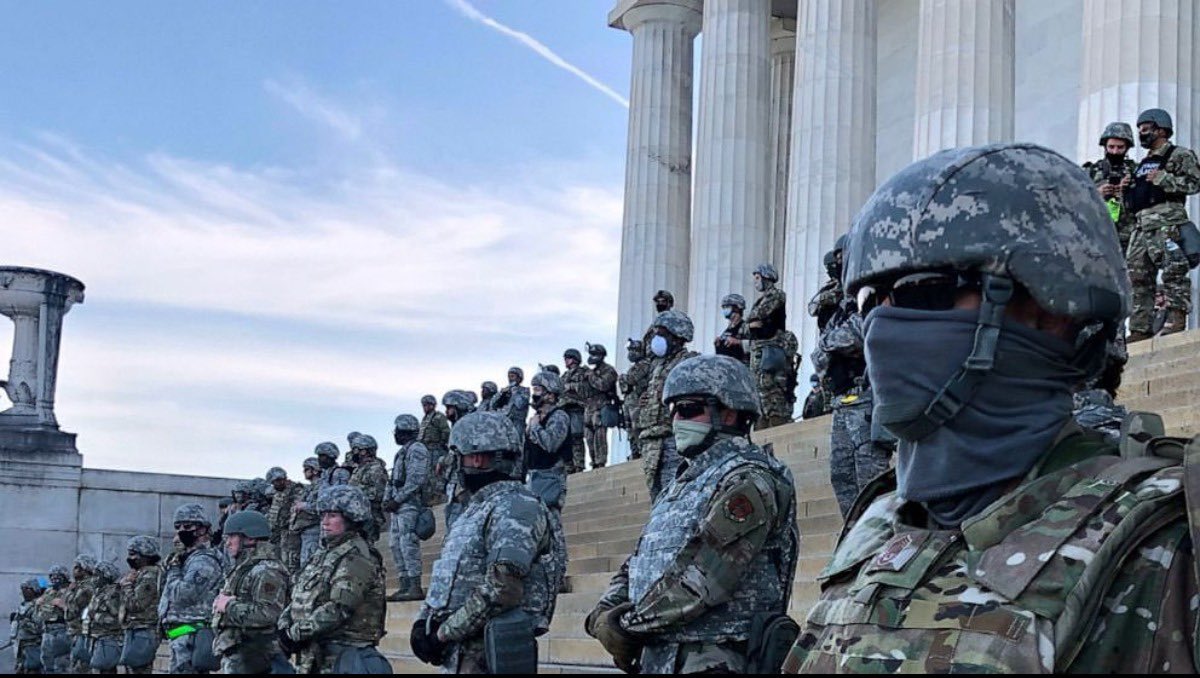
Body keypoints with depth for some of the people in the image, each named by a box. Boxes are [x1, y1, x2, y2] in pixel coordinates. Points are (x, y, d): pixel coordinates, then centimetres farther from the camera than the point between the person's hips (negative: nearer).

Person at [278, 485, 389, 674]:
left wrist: (296, 633, -16)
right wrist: (284, 627, -2)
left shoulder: (356, 558, -12)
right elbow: (298, 598, 17)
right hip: (313, 655, 9)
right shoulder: (322, 555, 17)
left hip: (342, 658, -9)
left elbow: (338, 610, -22)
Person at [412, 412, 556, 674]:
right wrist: (424, 621, 6)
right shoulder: (475, 509, 20)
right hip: (458, 652, 9)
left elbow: (502, 590, -21)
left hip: (489, 656, -9)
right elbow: (447, 577, 23)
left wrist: (445, 632, -16)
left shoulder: (516, 508, -12)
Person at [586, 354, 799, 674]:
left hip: (711, 661, -9)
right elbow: (637, 565, 19)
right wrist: (604, 614, -1)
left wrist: (629, 625, -11)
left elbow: (700, 579, -19)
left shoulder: (747, 481, -10)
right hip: (658, 656, 9)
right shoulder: (682, 485, 20)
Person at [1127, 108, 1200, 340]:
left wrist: (1162, 178, -12)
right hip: (1142, 226, 8)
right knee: (1137, 276, 2)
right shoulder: (1143, 164, 29)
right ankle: (1140, 329, 3)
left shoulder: (1180, 155, 6)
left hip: (1167, 223, -8)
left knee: (1173, 271, -14)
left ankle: (1176, 320, -17)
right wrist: (1127, 189, 11)